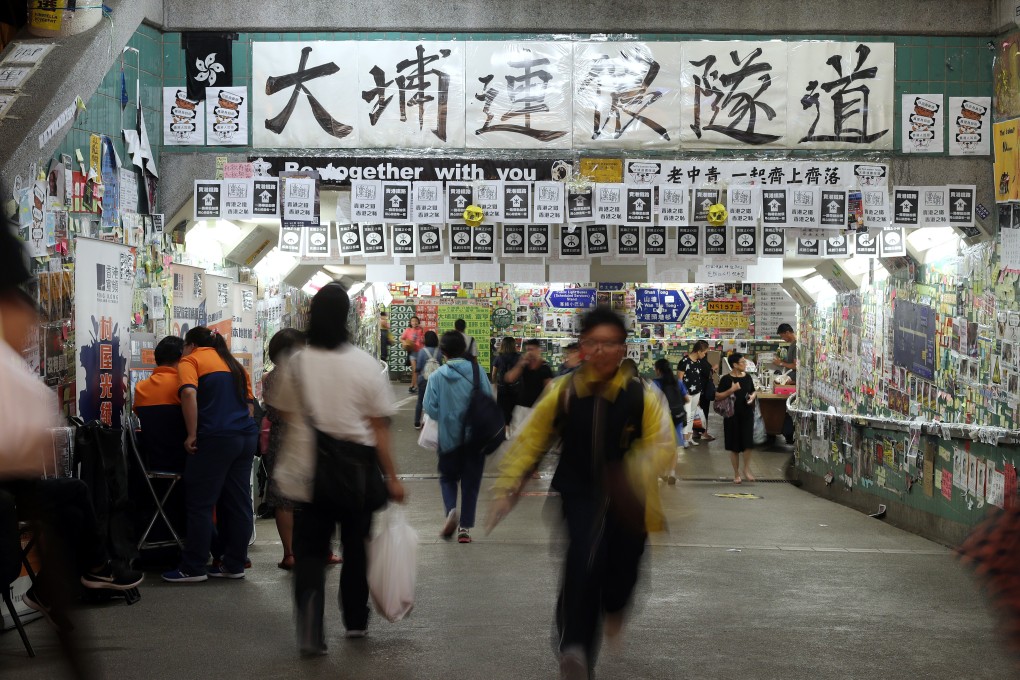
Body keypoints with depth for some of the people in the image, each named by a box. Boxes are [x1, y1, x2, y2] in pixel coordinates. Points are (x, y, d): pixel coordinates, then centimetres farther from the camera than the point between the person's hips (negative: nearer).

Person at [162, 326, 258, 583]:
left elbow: (189, 393, -14)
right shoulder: (235, 365, 23)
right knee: (239, 502, 8)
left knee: (200, 505, -2)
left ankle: (193, 568, 0)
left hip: (216, 438, -7)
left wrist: (192, 434, -13)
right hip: (247, 435, 7)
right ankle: (234, 564, 10)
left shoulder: (191, 361, 4)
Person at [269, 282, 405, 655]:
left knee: (310, 550, 3)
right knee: (356, 546, 17)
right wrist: (392, 477, -1)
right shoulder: (365, 364, -7)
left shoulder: (296, 364, -2)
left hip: (310, 470, 1)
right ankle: (355, 621, 31)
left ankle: (311, 632, -12)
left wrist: (287, 466, 12)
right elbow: (378, 428, -6)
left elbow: (286, 418, 1)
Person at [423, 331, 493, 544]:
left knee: (448, 477, 17)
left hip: (449, 437, 0)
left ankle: (451, 509, -11)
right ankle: (465, 527, 8)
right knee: (471, 481, 10)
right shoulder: (477, 371, -6)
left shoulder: (437, 376, -8)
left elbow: (430, 408, -8)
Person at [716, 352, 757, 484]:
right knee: (734, 446, 5)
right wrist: (731, 390, -19)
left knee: (747, 443, -7)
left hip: (747, 414, 3)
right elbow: (717, 397, -8)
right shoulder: (726, 379, -6)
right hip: (732, 415, -3)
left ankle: (747, 469, 8)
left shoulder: (748, 377, 6)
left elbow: (753, 392, 20)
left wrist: (752, 397, -3)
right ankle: (736, 473, 15)